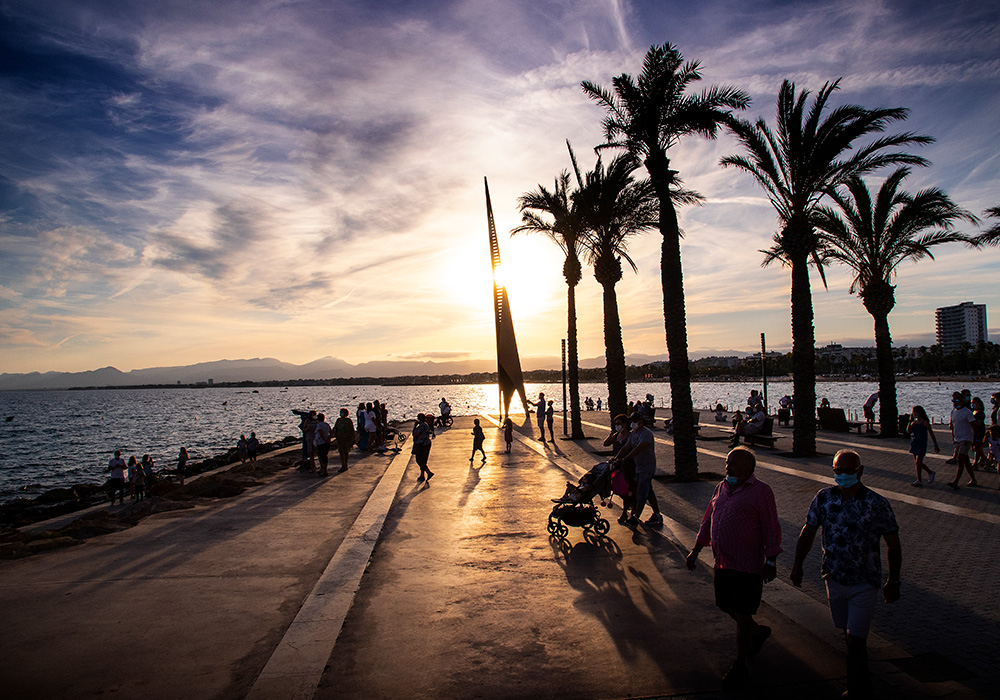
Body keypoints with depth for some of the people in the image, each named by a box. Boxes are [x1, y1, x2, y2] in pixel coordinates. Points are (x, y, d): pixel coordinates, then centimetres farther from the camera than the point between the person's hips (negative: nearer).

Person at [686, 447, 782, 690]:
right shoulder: (721, 487, 9)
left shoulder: (761, 491, -10)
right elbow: (708, 520, 16)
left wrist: (771, 561, -14)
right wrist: (696, 549, 16)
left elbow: (771, 528, -11)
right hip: (723, 563, 7)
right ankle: (758, 632, 44)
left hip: (748, 565, -7)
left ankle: (740, 666, 18)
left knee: (742, 615, 1)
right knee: (724, 605, 17)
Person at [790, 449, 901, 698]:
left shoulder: (877, 504, -13)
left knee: (855, 639, -5)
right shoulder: (824, 498, -5)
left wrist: (893, 581, 0)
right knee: (848, 632, 19)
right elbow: (808, 531, 6)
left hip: (864, 583, -4)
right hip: (834, 578, 4)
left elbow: (893, 544, -3)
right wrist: (797, 564, 0)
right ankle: (862, 677, 42)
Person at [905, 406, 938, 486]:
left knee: (918, 463, -8)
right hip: (914, 443, 7)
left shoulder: (925, 422, -8)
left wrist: (936, 445, -3)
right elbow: (908, 431, -3)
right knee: (918, 463, 13)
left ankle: (919, 481, 1)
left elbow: (931, 434, -4)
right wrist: (910, 420, -4)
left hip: (922, 444, -7)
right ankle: (931, 472, 34)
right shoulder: (914, 422, 9)